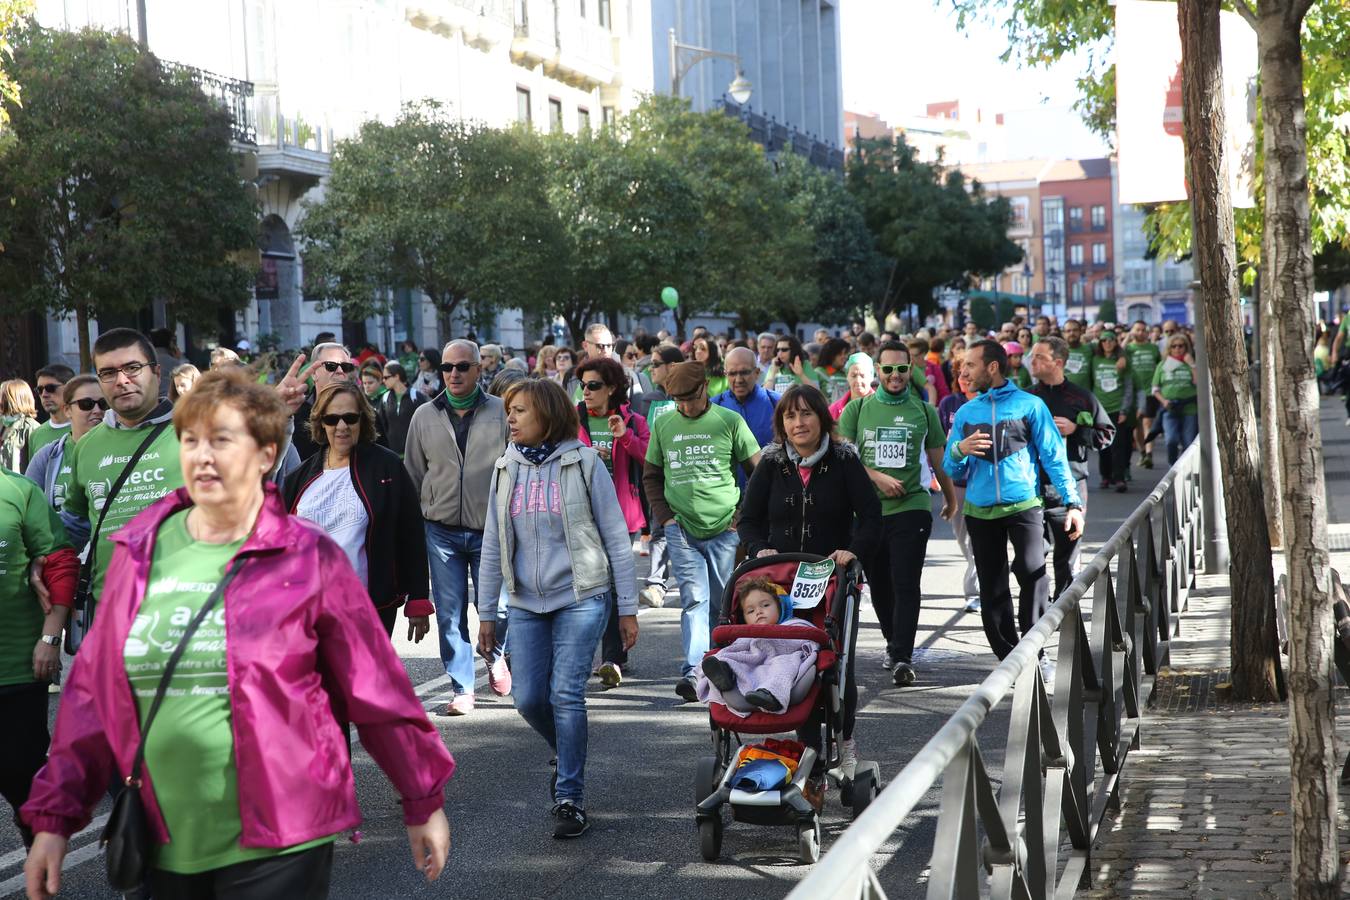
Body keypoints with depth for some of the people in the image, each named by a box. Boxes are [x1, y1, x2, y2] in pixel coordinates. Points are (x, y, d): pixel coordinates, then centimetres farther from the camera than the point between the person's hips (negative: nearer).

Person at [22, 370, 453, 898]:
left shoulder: (308, 557, -5)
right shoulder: (140, 552, 6)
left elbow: (376, 690, -1)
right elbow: (94, 693, 9)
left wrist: (423, 802, 3)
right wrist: (56, 817, 7)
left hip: (276, 846, -4)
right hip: (168, 848, 4)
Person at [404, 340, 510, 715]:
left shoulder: (501, 412, 0)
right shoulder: (425, 416, 6)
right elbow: (413, 472, 13)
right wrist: (422, 515, 9)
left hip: (490, 529, -2)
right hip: (442, 531, 2)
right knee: (450, 614, 1)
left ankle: (497, 657, 32)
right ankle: (461, 689, 11)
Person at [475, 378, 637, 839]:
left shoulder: (583, 462, -4)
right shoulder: (506, 469, 8)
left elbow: (615, 537, -2)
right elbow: (493, 545, 11)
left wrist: (627, 608, -3)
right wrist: (487, 614, 9)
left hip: (580, 598, -4)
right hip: (526, 603, 4)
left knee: (565, 694, -11)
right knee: (528, 698, 2)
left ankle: (571, 798, 0)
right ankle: (569, 758, 32)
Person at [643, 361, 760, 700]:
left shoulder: (729, 421, -2)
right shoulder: (662, 425, 6)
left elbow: (759, 470, 3)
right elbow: (651, 475, 16)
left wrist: (743, 516, -1)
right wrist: (665, 516, 5)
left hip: (725, 530, -1)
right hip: (681, 531, 1)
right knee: (694, 599, -10)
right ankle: (693, 672, -16)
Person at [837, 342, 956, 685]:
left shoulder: (924, 410, 7)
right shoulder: (857, 409, 7)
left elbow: (937, 460, 16)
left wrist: (950, 498, 25)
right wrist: (877, 478, -11)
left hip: (911, 507, -2)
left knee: (906, 585, -10)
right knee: (879, 585, 11)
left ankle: (903, 658, -13)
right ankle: (893, 641, 30)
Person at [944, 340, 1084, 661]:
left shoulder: (1030, 405, 1)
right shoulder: (965, 412, 12)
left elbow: (1053, 456, 0)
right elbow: (950, 469, 13)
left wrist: (1073, 502, -8)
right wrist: (959, 450, -10)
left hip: (1023, 504, -4)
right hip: (980, 510, 4)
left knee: (1031, 569, -24)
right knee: (992, 589, 6)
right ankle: (1009, 657, 15)